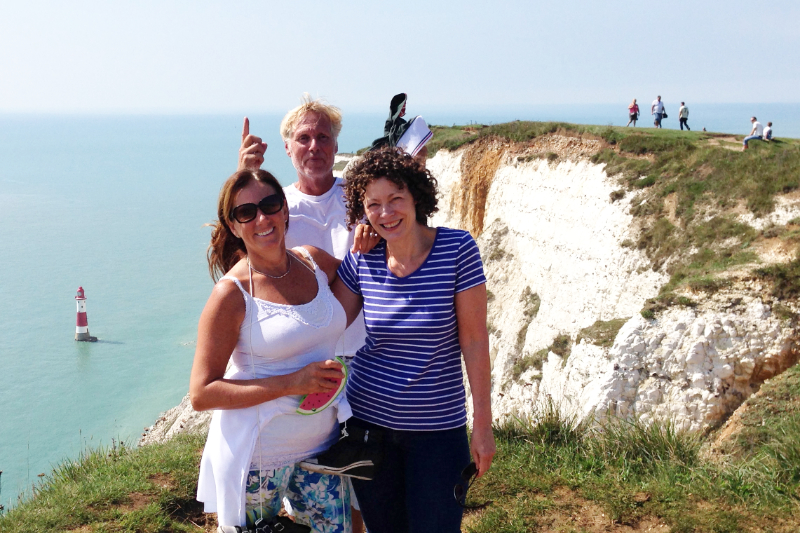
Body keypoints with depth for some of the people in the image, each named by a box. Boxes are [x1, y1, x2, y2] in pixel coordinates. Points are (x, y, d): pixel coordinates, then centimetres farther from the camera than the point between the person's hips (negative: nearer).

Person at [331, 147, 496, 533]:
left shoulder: (457, 249, -14)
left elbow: (474, 341, -11)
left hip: (437, 428, -3)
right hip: (367, 419, 3)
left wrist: (482, 423, -9)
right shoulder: (361, 259, -5)